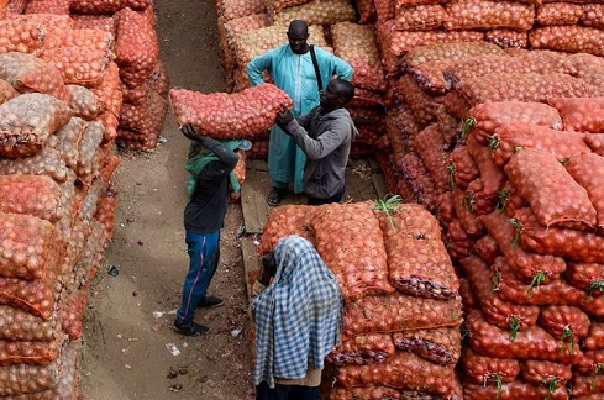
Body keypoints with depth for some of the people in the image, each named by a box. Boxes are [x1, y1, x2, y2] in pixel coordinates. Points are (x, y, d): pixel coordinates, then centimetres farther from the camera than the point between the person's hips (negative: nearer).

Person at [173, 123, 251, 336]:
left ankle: (198, 297, 53)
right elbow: (232, 159, -54)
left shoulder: (206, 157, -6)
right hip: (202, 228, -10)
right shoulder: (211, 167, -34)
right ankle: (183, 320, 20)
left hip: (208, 223, 10)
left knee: (211, 262, 29)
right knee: (199, 271, 5)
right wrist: (202, 139, -49)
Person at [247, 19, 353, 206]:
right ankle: (279, 186, 37)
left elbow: (347, 70, -2)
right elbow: (252, 67, 4)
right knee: (281, 149, 16)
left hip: (310, 115, -1)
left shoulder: (322, 57, -13)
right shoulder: (276, 55, -10)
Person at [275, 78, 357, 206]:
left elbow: (317, 151, -39)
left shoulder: (342, 125, -31)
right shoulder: (320, 110, -4)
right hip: (315, 182, 8)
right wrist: (285, 120, -23)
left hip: (327, 190, -8)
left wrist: (291, 124, -41)